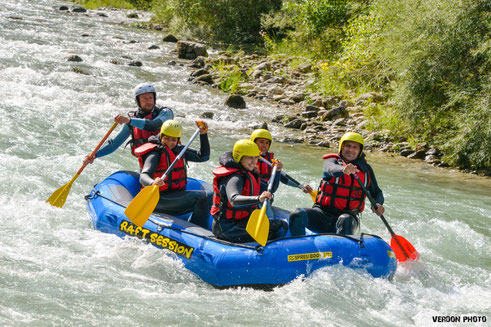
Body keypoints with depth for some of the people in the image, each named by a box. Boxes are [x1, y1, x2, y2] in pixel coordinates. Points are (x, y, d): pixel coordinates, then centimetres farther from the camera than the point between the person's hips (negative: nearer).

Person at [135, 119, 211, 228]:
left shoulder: (178, 149, 11)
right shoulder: (156, 154, -12)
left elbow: (203, 156, 15)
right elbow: (143, 177, -26)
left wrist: (203, 134, 4)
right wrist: (153, 182, -50)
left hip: (177, 195, 9)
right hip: (160, 201, -9)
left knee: (211, 197, -1)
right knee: (201, 197, -22)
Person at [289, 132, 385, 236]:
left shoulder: (366, 169, 12)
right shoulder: (332, 160, 4)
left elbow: (376, 193, 18)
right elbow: (331, 169, -22)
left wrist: (377, 205, -8)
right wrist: (343, 169, -48)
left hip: (348, 214, 0)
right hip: (322, 213, 0)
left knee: (345, 221, -38)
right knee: (298, 215, -29)